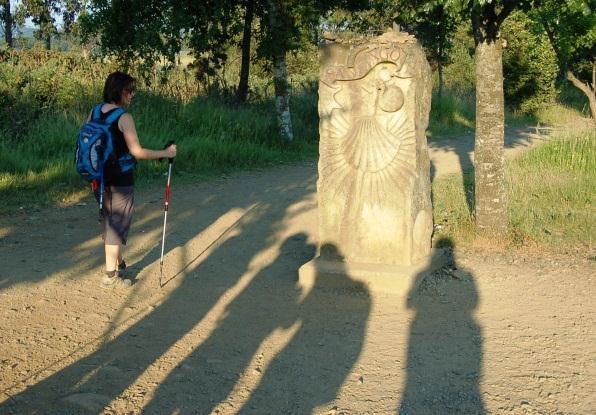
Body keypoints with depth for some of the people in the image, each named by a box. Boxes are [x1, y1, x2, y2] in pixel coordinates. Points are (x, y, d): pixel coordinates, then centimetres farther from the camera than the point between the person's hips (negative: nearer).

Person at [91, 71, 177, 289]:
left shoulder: (94, 112, 3)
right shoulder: (124, 117, -18)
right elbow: (137, 152, -20)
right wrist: (165, 153, -10)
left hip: (100, 178, 7)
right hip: (120, 181, -7)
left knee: (109, 222, 22)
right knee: (117, 225, 3)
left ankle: (117, 263, 39)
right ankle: (110, 276, 10)